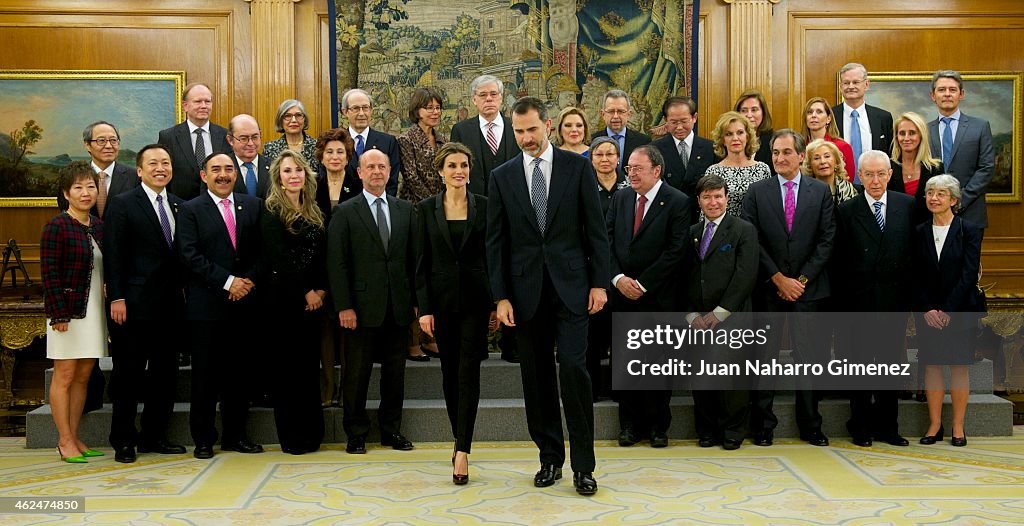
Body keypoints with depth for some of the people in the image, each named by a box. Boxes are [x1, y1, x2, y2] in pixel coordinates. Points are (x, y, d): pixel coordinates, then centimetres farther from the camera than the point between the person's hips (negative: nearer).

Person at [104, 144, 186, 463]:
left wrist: (185, 292, 6)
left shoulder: (179, 206, 11)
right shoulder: (123, 204, -3)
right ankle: (123, 440, 15)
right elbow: (114, 255, -8)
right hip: (136, 303, -5)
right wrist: (117, 298, -13)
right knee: (129, 373, 4)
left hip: (172, 303, 5)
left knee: (165, 372, 11)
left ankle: (154, 436, 22)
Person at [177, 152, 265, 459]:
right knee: (205, 375, 3)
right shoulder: (191, 210, 1)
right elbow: (190, 256, -9)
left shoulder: (253, 206, 11)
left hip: (244, 304, 3)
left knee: (238, 373, 10)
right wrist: (228, 281, -14)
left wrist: (250, 280, -8)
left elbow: (261, 250, 8)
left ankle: (235, 435, 21)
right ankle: (203, 439, 14)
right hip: (206, 306, -3)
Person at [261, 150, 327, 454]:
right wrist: (305, 292, -11)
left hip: (312, 300, 6)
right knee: (287, 366, 1)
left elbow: (322, 256, 12)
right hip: (284, 300, -6)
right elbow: (278, 259, -12)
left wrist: (321, 290, -2)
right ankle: (292, 437, 9)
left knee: (310, 364, 9)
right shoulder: (271, 212, -6)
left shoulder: (314, 212, 14)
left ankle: (312, 433, 18)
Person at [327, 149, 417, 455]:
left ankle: (391, 430, 24)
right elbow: (337, 263, -5)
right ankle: (356, 434, 18)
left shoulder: (405, 209, 10)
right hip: (362, 306, -3)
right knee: (357, 373, 5)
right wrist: (343, 306, -11)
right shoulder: (345, 212, 0)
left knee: (395, 371, 11)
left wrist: (417, 300, 3)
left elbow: (413, 256, 8)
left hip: (398, 306, 3)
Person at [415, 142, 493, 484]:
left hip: (475, 298, -1)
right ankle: (460, 439, 25)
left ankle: (462, 451, -5)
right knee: (450, 373, 10)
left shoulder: (484, 206, 2)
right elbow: (422, 262, 2)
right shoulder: (426, 209, 3)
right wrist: (424, 308, -4)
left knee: (468, 373, -6)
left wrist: (496, 302, 0)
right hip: (442, 298, 2)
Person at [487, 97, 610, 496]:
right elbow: (496, 241, 5)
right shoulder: (502, 177, 6)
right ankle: (550, 458, 20)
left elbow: (596, 230, 2)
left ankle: (583, 466, 1)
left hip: (570, 287, -2)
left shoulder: (577, 167, 3)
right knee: (537, 377, 7)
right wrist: (501, 296, -1)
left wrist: (599, 283, -3)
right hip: (527, 291, 2)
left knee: (573, 368, -10)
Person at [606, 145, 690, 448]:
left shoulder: (678, 202, -5)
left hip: (658, 298, -4)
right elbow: (607, 240, 6)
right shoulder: (620, 198, 10)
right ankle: (630, 424, 19)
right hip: (621, 295, 4)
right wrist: (618, 278, -8)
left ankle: (658, 426, 18)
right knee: (623, 362, 7)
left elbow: (676, 250, -11)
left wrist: (642, 284, -13)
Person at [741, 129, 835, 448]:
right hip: (768, 288, 0)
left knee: (810, 358, 5)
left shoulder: (821, 192, 6)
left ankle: (810, 426, 17)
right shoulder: (757, 192, 3)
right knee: (763, 357, 3)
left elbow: (826, 240, 1)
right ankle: (763, 426, 13)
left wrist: (801, 279, -7)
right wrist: (779, 278, -9)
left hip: (808, 288, 1)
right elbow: (753, 241, -2)